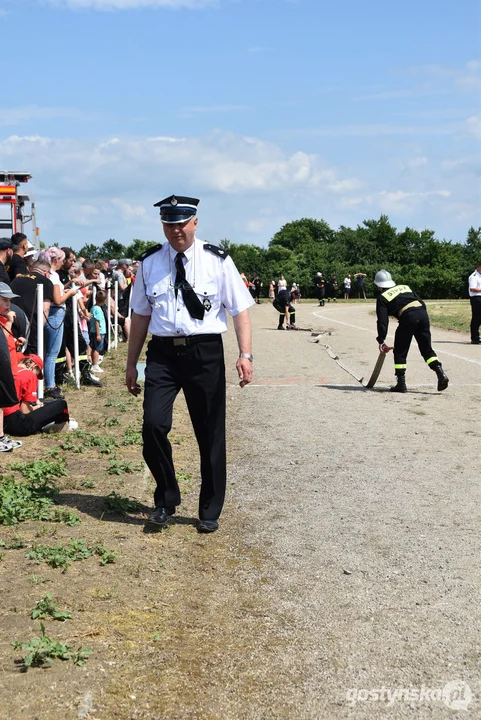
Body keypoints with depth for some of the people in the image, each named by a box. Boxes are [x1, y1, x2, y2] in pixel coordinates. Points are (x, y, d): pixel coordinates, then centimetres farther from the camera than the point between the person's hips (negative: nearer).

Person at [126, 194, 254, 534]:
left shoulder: (217, 261, 0)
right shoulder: (149, 263, 7)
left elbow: (240, 310, -2)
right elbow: (140, 315, 12)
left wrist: (245, 355, -14)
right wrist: (131, 364, 13)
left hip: (205, 353, -1)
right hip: (162, 353, 1)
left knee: (210, 433, 6)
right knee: (153, 424, -15)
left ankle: (210, 512, 23)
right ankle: (166, 499, 10)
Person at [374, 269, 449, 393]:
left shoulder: (382, 298, 13)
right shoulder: (405, 287, 29)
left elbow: (382, 321, 4)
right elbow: (421, 302, 21)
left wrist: (381, 340, 6)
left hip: (408, 318, -5)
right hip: (422, 313, 5)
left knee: (400, 352, 9)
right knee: (426, 349, 14)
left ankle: (401, 384, 8)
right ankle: (441, 373, -3)